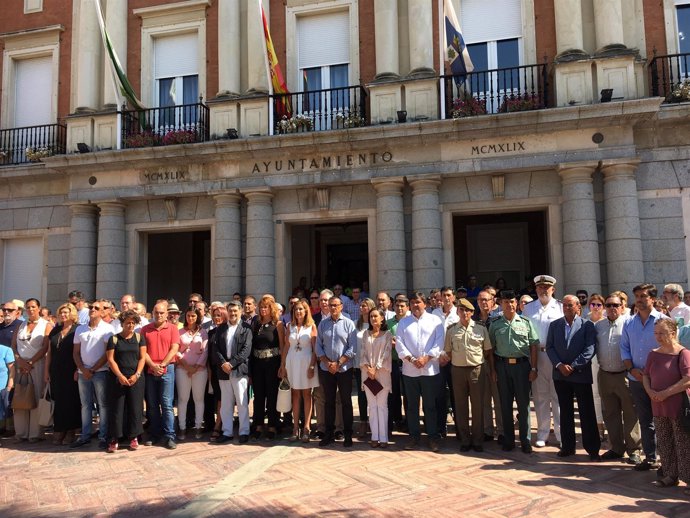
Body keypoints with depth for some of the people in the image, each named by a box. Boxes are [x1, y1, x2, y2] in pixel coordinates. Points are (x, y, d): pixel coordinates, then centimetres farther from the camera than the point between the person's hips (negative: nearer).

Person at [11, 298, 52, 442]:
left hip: (37, 364, -4)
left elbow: (45, 347, -6)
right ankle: (21, 432, 8)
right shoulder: (21, 325, 15)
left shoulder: (46, 325, 2)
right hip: (20, 364, 4)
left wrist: (30, 362, -11)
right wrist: (19, 360, -6)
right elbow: (13, 344, 10)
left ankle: (35, 433, -1)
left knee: (36, 398, -4)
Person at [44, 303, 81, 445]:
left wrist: (78, 370, -15)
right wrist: (47, 370, 9)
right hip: (56, 372, 5)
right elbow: (50, 352, 14)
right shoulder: (55, 330, 11)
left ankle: (70, 431, 11)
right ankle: (58, 431, 14)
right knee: (58, 401, 7)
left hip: (71, 373, -5)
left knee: (71, 401, 2)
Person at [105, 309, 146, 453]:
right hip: (117, 379, -1)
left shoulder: (139, 338, 6)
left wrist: (136, 374, -11)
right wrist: (120, 376, -13)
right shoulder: (114, 339, 3)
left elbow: (142, 358, 2)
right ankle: (113, 439, 10)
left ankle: (133, 437, 14)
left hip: (136, 379, 1)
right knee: (116, 408, 2)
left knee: (135, 408, 4)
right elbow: (110, 359, -3)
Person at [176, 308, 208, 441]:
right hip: (182, 369, 0)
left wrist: (196, 367, -8)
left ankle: (198, 427, 13)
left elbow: (205, 351, 1)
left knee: (199, 398, 4)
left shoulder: (203, 332, 6)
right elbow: (176, 350, 4)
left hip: (199, 369, 0)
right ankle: (182, 428, 10)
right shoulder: (180, 332, 8)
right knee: (183, 398, 2)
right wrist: (185, 364, -8)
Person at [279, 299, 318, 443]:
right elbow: (286, 347, 8)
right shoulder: (290, 326, 8)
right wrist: (282, 365, 2)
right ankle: (295, 428, 10)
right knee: (295, 395, 6)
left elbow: (315, 348, -4)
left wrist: (312, 366, -11)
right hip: (292, 362, 2)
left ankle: (306, 428, 7)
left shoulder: (311, 326, 0)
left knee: (306, 394, 3)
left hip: (306, 362, -2)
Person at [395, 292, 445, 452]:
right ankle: (413, 437, 19)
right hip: (409, 370, 2)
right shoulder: (403, 322, 10)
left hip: (430, 369, -2)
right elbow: (399, 343, 1)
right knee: (412, 406, 9)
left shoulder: (435, 320, 4)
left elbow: (439, 343, -4)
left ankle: (433, 437, 13)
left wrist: (426, 358, -13)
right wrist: (411, 359, -12)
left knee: (430, 405, 3)